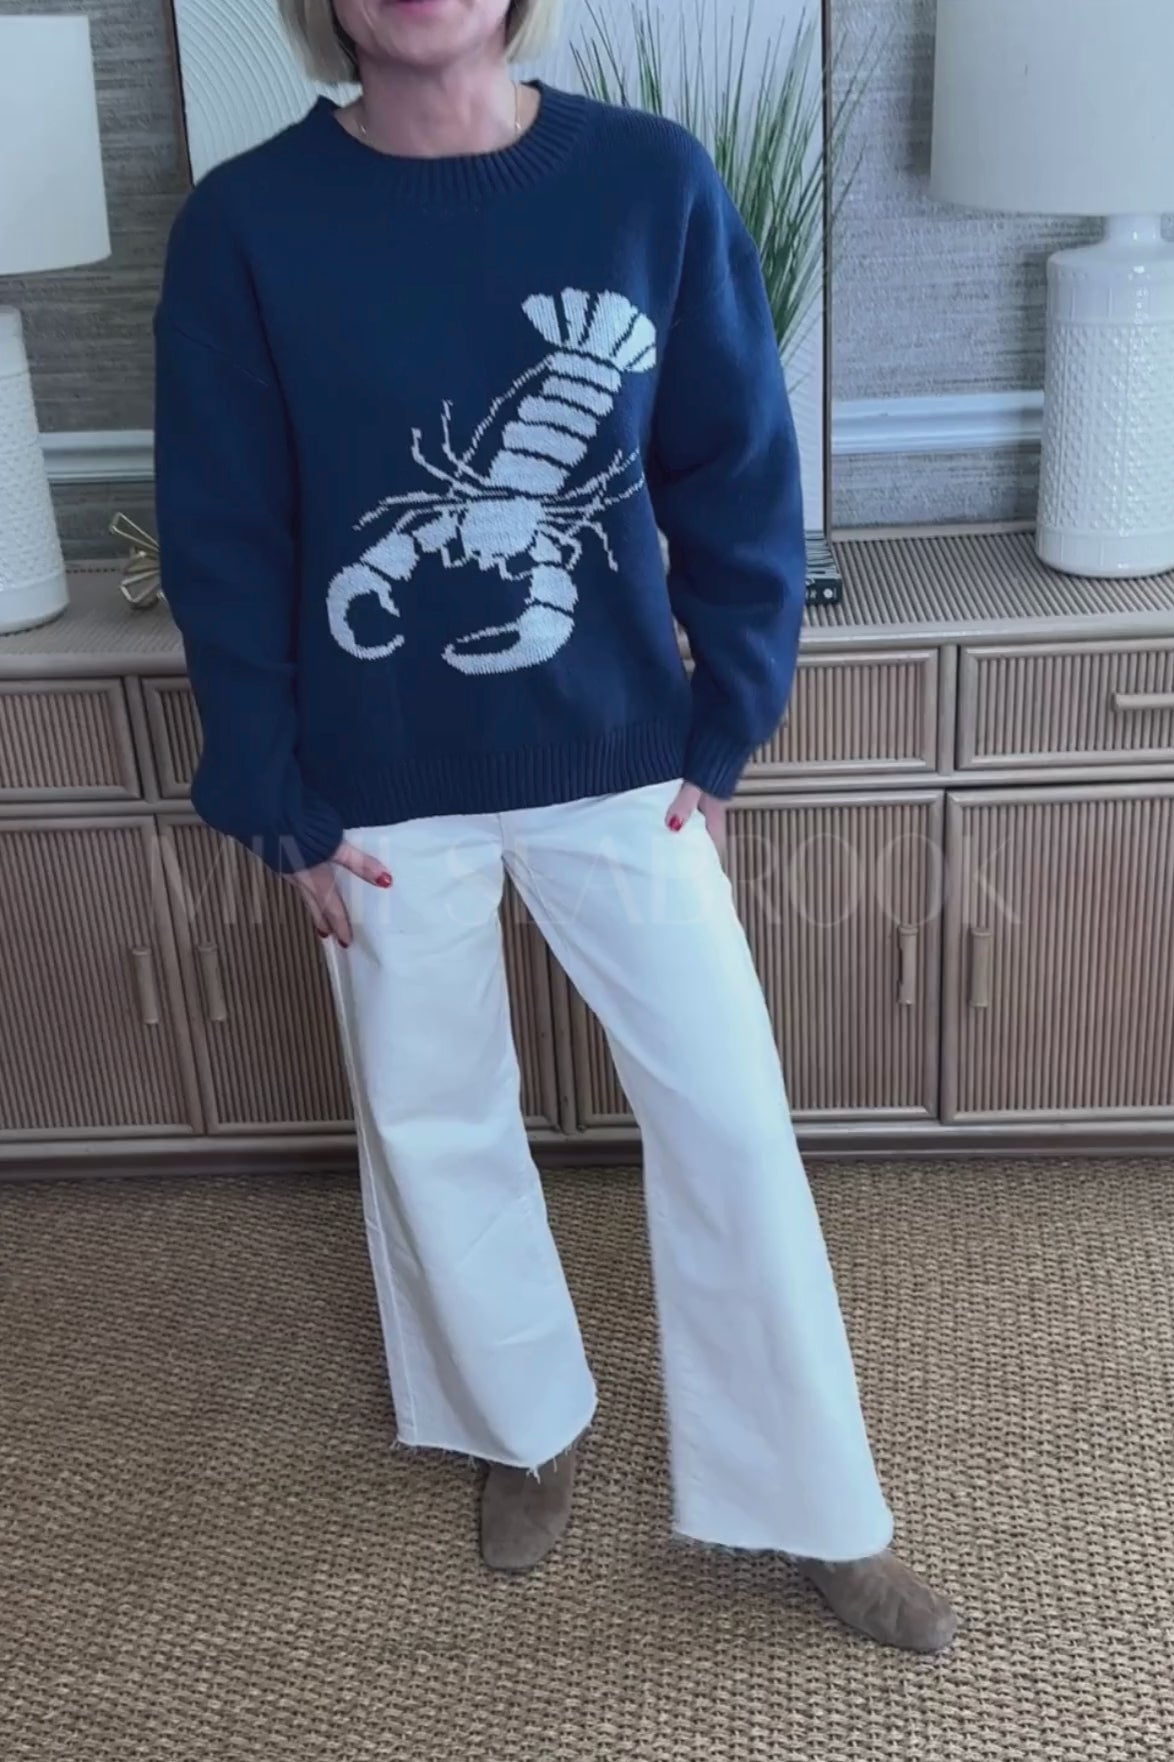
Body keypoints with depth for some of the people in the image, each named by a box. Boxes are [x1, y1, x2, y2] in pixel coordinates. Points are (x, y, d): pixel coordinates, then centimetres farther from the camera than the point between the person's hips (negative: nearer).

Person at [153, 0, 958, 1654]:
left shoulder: (652, 178, -7)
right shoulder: (245, 225, -8)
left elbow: (738, 470, -1)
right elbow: (223, 542, -4)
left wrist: (724, 731, -2)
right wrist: (281, 805, -4)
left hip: (622, 761, 0)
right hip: (385, 791, 1)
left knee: (730, 1126, 6)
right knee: (432, 1126, 15)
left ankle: (819, 1510, 28)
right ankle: (529, 1426, 44)